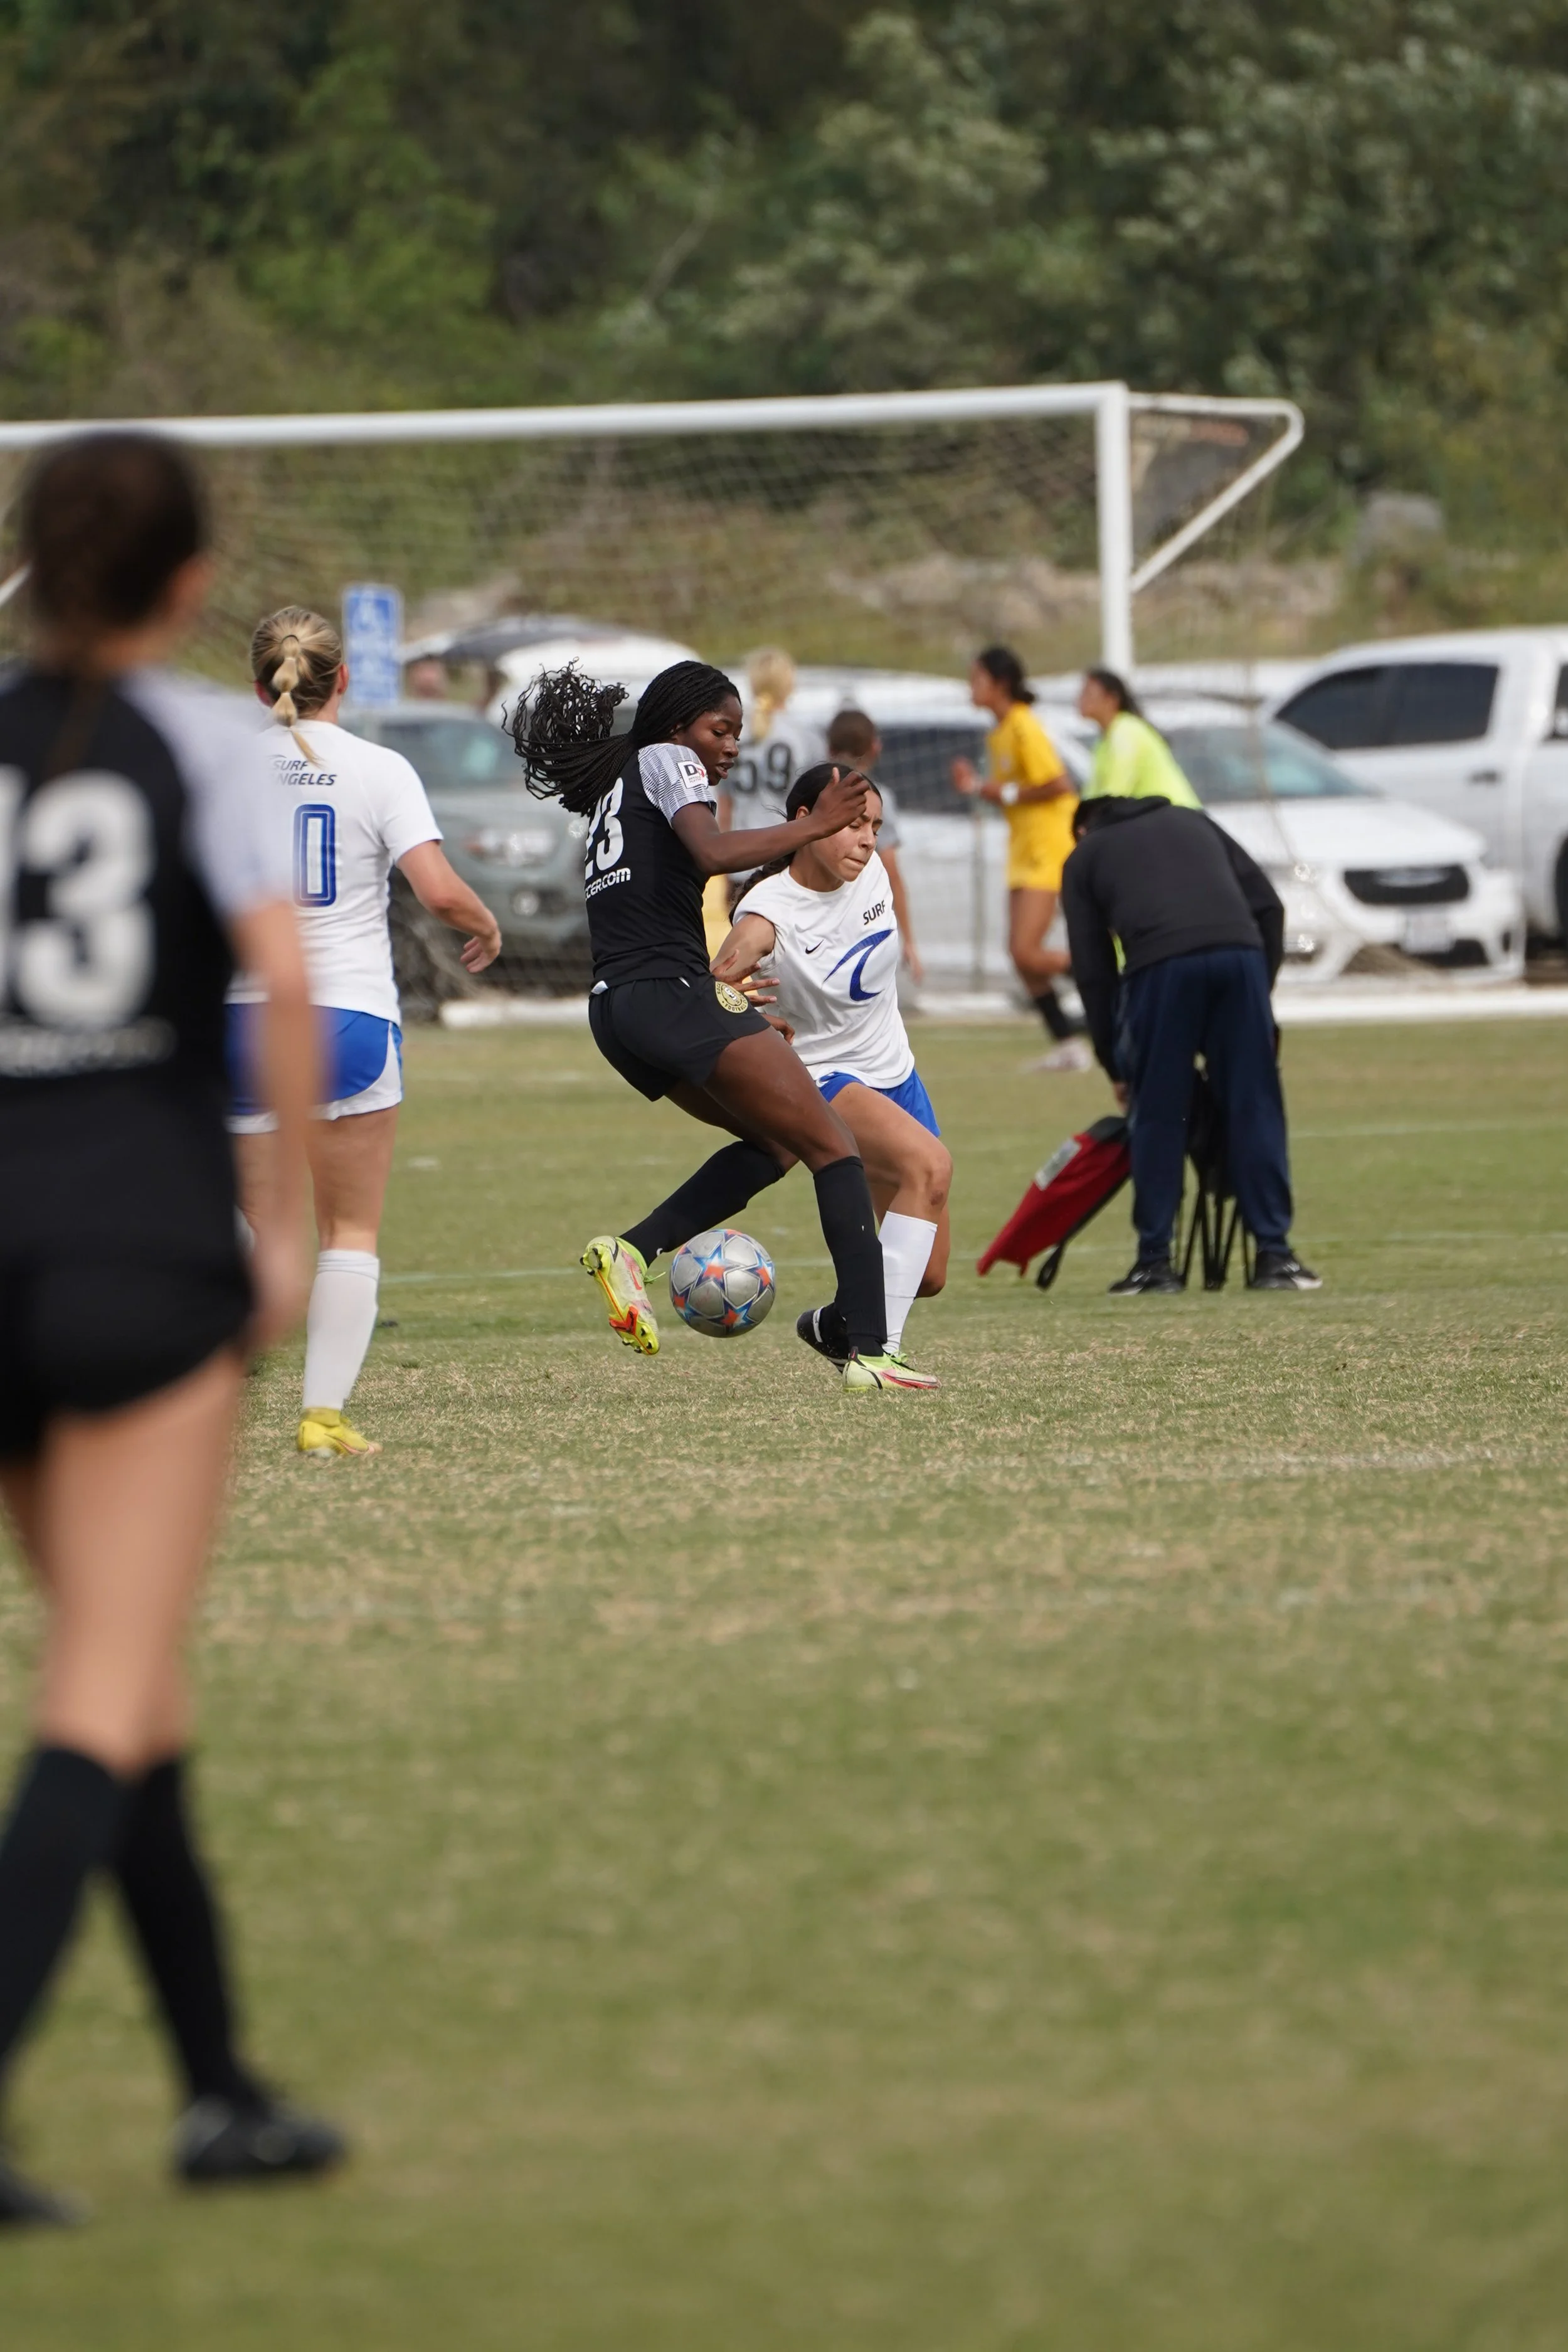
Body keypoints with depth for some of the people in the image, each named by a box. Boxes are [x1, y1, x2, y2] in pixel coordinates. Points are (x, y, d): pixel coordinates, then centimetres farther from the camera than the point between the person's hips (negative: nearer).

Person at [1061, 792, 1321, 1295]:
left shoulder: (1086, 857, 28)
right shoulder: (1192, 823, 34)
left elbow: (1093, 969, 23)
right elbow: (1267, 904, 22)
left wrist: (1115, 1065, 28)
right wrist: (1262, 985, 25)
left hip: (1161, 964, -2)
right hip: (1240, 952, 2)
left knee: (1156, 1117, 8)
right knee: (1255, 1111, 8)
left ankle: (1155, 1263, 8)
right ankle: (1275, 1257, 6)